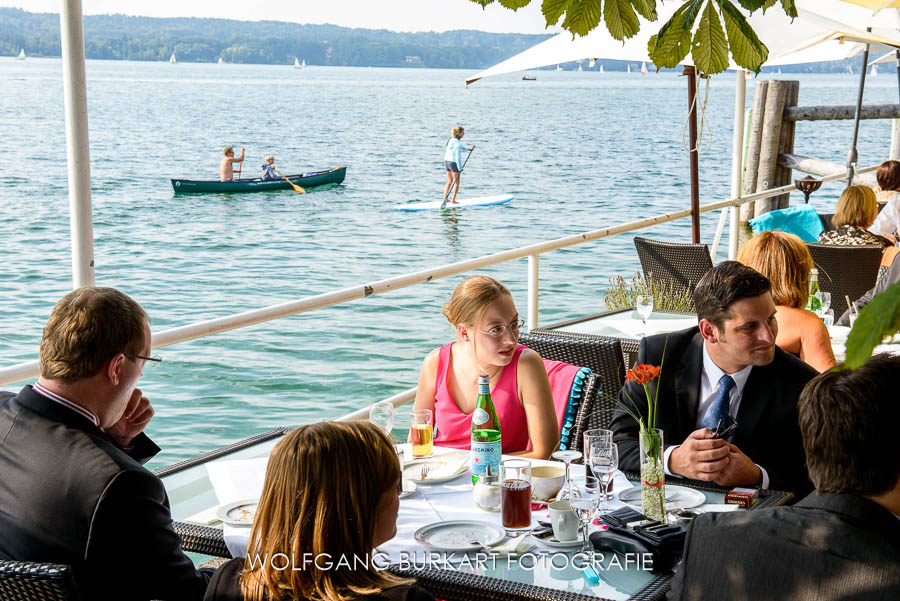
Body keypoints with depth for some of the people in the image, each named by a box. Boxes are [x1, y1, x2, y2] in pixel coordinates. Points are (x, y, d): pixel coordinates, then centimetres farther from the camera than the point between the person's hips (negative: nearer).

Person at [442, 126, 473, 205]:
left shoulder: (451, 139, 5)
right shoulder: (458, 143, -21)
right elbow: (458, 157, -22)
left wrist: (468, 149, 30)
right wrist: (460, 168, -18)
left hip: (447, 161, 8)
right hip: (453, 163, -8)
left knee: (450, 181, 19)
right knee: (456, 182, 4)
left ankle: (445, 198, 20)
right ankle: (453, 200, 4)